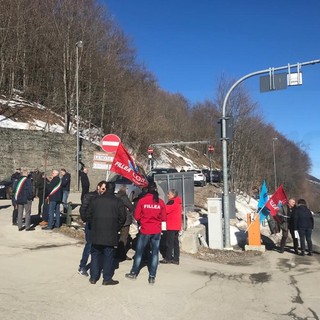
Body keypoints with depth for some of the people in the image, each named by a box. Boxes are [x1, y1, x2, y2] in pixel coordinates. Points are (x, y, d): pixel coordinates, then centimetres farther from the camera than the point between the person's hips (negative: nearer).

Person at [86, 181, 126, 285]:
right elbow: (122, 217, -4)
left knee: (95, 255, 13)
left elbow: (88, 215, 5)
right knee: (109, 255, 4)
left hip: (96, 234, 2)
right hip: (111, 234, -2)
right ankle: (107, 279, 7)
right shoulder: (118, 202, -5)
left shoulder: (96, 200, 2)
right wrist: (116, 228, 10)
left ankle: (93, 277, 18)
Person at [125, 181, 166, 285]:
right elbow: (163, 218, 4)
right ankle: (152, 277, 9)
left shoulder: (142, 201, -9)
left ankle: (134, 273, 24)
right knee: (155, 253, 8)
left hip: (144, 230, -1)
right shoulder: (161, 202, -3)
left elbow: (136, 216, -4)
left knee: (139, 252, 13)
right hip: (157, 231, 1)